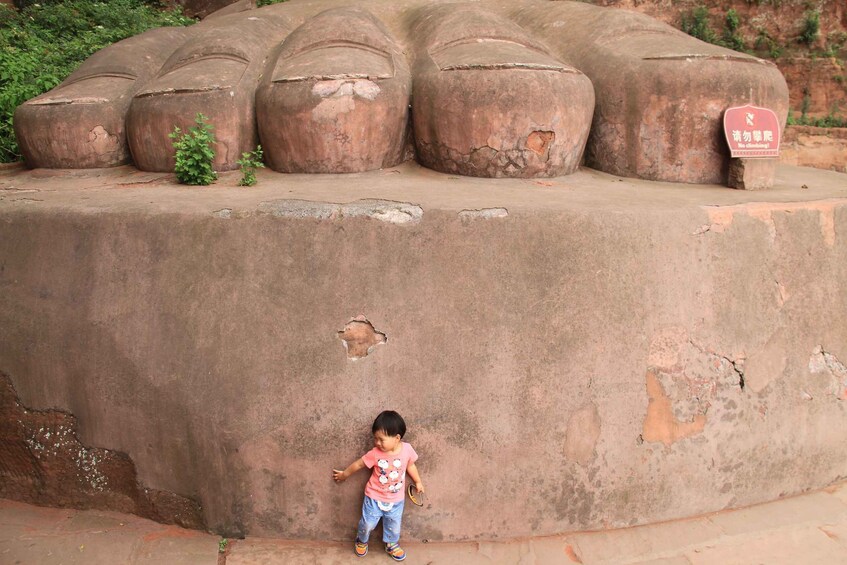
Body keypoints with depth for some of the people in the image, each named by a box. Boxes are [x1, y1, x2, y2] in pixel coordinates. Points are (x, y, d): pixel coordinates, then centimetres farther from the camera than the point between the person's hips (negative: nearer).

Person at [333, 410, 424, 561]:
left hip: (396, 500, 2)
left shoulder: (407, 449, -20)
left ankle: (392, 545, 48)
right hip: (375, 498, -1)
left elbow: (410, 465, 1)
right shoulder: (375, 453, -25)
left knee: (394, 526, 19)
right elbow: (358, 464, -9)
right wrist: (344, 474, 4)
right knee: (367, 524, 12)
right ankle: (361, 541, 44)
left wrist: (418, 482, 11)